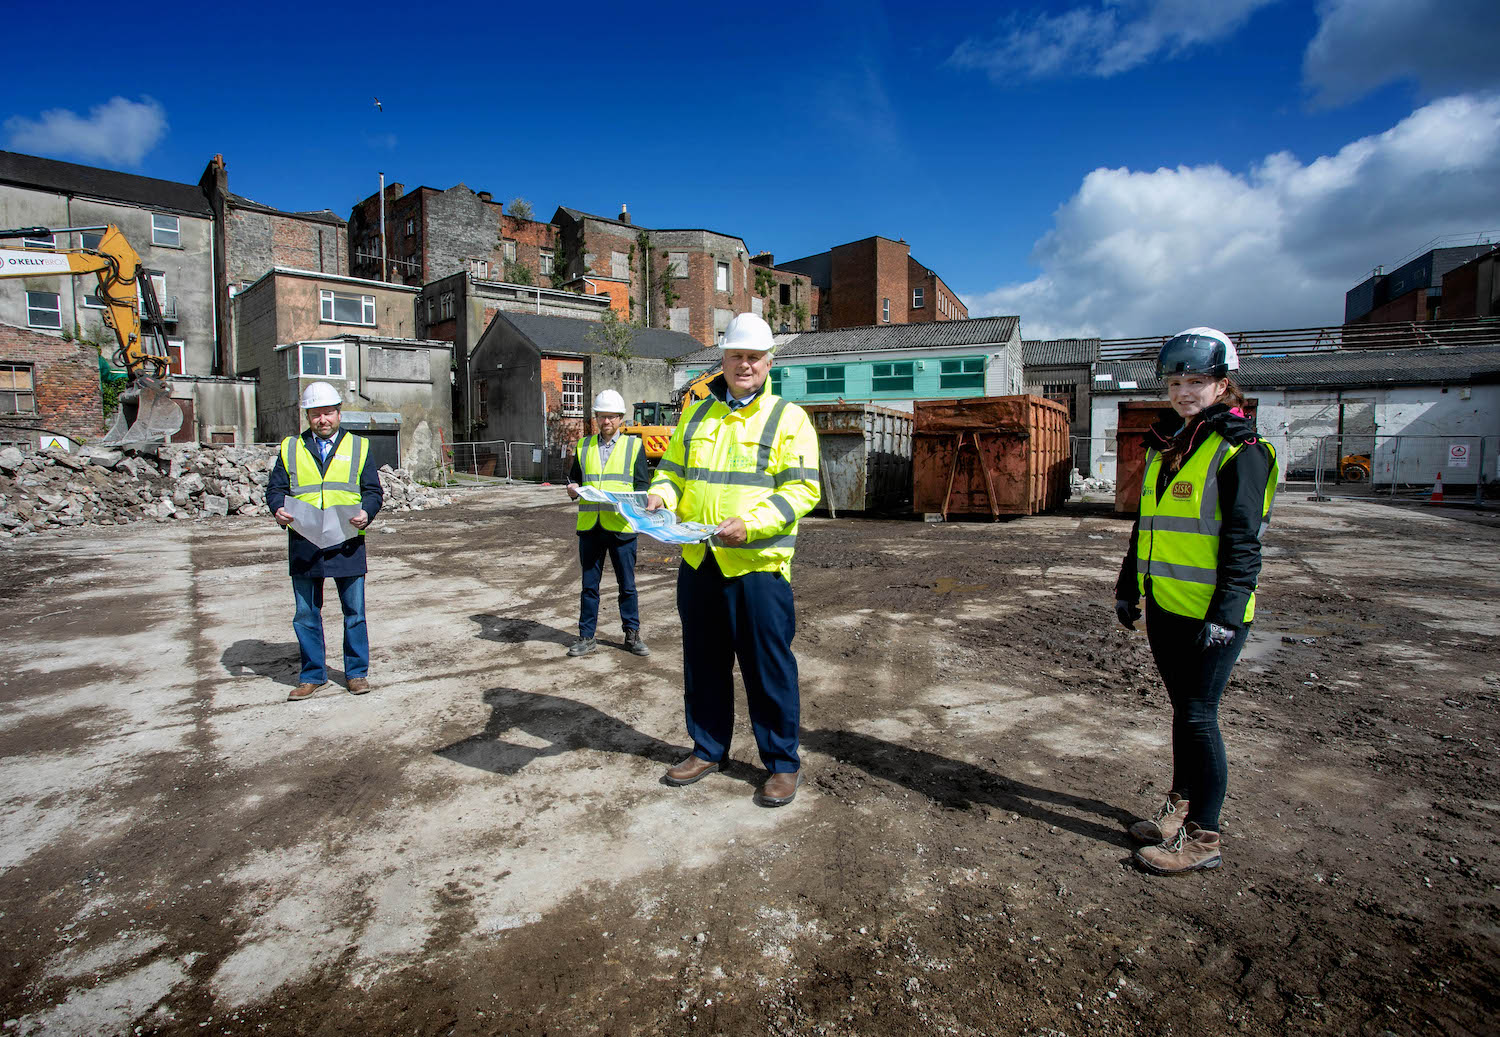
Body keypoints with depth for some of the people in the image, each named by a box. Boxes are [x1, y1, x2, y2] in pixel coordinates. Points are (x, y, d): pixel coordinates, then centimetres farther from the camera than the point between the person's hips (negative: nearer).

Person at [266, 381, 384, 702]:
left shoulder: (358, 447, 9)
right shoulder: (291, 448, 12)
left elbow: (373, 491, 6)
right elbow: (275, 488, 12)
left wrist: (366, 513, -14)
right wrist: (279, 510, -10)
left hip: (347, 543, -1)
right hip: (304, 544, 1)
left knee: (354, 611, 5)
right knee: (306, 614, 8)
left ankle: (356, 673, 18)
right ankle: (312, 676, 21)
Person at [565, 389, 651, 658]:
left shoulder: (634, 445, 5)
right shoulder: (584, 446, 13)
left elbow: (643, 484, 2)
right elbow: (574, 478, 19)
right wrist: (573, 488, -4)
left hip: (621, 525, -2)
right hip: (589, 526, 2)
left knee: (627, 585, 6)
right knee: (589, 584, 9)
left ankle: (632, 634, 19)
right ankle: (586, 636, 19)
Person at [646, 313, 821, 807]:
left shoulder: (788, 418, -1)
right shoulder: (695, 416, 15)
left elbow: (802, 489, -9)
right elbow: (672, 468, 19)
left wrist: (752, 524, -22)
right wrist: (661, 494, -4)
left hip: (758, 563, -5)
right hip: (697, 562, 5)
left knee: (768, 667, 4)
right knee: (703, 662, 15)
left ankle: (783, 763, 21)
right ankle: (708, 749, 34)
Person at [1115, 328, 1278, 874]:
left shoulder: (1239, 450, -10)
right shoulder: (1164, 445, 13)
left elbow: (1243, 542, -14)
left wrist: (1226, 614, -19)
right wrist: (1128, 585, 18)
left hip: (1209, 611, -7)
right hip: (1164, 604, 7)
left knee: (1198, 716, -1)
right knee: (1183, 709, 18)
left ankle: (1203, 838, 13)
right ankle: (1180, 806, 33)